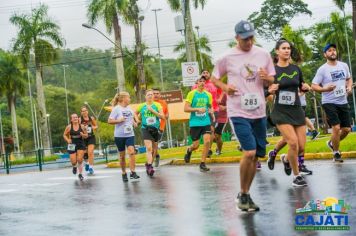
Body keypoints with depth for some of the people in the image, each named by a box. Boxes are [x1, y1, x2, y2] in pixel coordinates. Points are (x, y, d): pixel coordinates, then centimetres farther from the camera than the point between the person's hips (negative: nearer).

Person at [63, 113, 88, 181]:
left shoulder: (82, 126, -3)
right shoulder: (69, 127, -5)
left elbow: (86, 135, 7)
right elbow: (64, 135, 5)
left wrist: (83, 135, -16)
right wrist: (67, 140, -13)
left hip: (81, 145, 0)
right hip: (72, 145, 0)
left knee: (80, 160, -8)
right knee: (73, 161, -3)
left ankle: (80, 174, 7)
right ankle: (74, 167, 35)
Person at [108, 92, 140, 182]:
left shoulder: (129, 108, 8)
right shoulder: (116, 109, -8)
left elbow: (133, 115, 28)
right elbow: (109, 121, -9)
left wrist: (135, 122, 11)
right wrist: (118, 120, -21)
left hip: (130, 134, 3)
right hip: (119, 135, -3)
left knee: (131, 152, -15)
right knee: (122, 155, 6)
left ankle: (132, 173, -14)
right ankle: (124, 174, 20)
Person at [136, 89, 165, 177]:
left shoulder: (157, 105, 2)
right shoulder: (141, 106, 5)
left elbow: (162, 116, -8)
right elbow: (135, 114, 21)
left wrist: (152, 110, -15)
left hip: (155, 129, 2)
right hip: (145, 129, -2)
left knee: (153, 149, 12)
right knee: (148, 148, -18)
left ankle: (149, 164, 30)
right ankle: (149, 166, -24)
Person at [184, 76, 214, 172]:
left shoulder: (208, 95, 7)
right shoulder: (192, 94, -4)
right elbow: (186, 109, -8)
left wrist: (211, 113, 0)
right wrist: (198, 109, -18)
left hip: (206, 122, 3)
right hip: (195, 123, -3)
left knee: (207, 141, -13)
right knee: (196, 145, 2)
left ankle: (202, 164, 0)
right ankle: (189, 150, 39)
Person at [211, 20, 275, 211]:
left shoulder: (263, 54, 5)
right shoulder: (227, 57, -3)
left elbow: (270, 81, 14)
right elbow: (214, 78, 8)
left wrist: (266, 78, -10)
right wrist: (225, 87, -12)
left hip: (259, 112, 5)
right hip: (238, 112, -4)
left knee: (256, 155, 9)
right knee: (249, 152, -17)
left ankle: (246, 195, 24)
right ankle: (243, 195, 2)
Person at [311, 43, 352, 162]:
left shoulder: (344, 65, 6)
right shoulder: (322, 69, -9)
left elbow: (349, 78, 22)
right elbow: (314, 86, -8)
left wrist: (349, 87, 0)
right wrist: (325, 89, -27)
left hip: (343, 102, 5)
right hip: (329, 103, -5)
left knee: (346, 129, 6)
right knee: (336, 128, -15)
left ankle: (332, 143, 34)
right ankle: (336, 153, 5)